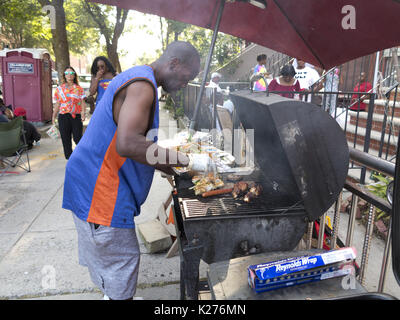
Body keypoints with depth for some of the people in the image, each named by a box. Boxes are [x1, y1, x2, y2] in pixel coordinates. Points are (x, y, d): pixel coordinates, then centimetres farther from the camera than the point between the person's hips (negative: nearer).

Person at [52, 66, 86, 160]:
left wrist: (83, 112, -17)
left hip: (76, 116, -2)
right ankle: (69, 158, 13)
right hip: (63, 117, 2)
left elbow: (82, 102, 2)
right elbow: (57, 104, 13)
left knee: (77, 138, -5)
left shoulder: (79, 89, 7)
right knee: (65, 140, 2)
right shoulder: (59, 89, 11)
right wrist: (54, 117, 7)